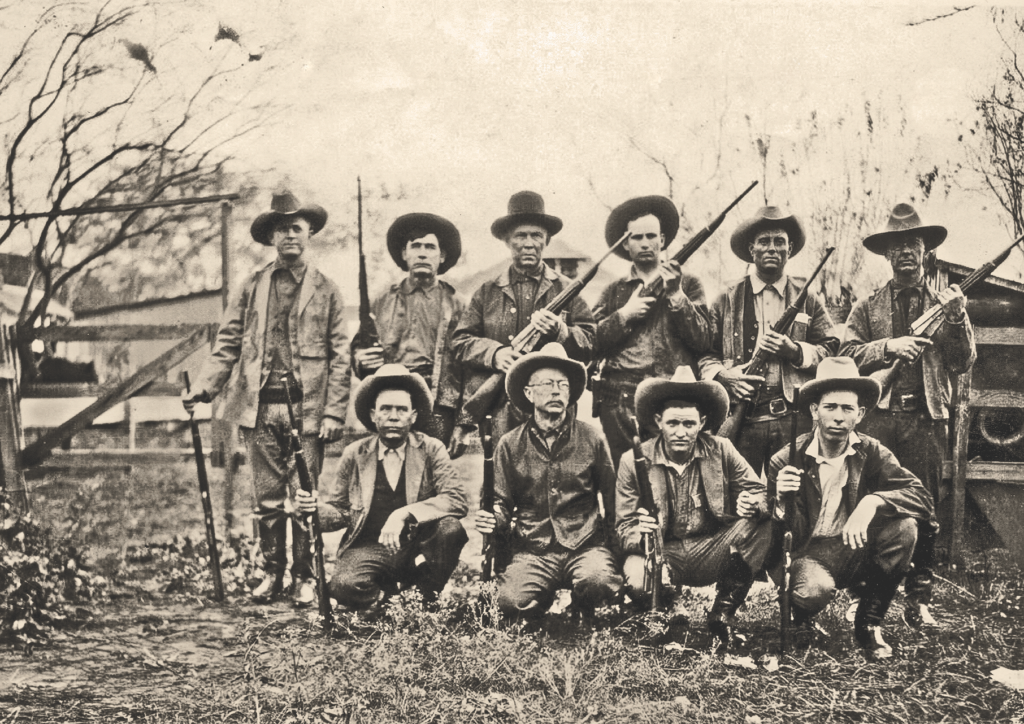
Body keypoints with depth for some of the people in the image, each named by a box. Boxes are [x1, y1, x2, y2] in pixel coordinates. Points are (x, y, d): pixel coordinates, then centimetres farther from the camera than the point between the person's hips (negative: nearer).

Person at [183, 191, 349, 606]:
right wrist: (203, 388, -4)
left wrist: (334, 412, -6)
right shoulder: (253, 287, 10)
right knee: (268, 498, 7)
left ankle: (304, 578, 11)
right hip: (260, 406, 2)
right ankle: (272, 573, 18)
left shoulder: (325, 290, 6)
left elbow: (339, 355, 3)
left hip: (307, 408, -2)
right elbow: (228, 344, 9)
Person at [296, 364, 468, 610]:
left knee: (451, 528, -31)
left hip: (419, 551, 0)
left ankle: (429, 602, -3)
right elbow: (337, 511, 11)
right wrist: (315, 508, -13)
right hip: (369, 548, 0)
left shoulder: (431, 449, 0)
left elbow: (457, 501, -14)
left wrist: (405, 514, -27)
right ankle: (386, 594, 5)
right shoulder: (355, 454, 5)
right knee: (343, 587, -32)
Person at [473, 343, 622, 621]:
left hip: (586, 546, 0)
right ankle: (548, 597, 9)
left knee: (599, 585, -34)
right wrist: (494, 519, -9)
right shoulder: (510, 445, 7)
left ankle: (583, 613, 3)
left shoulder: (591, 439, 6)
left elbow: (611, 497, 13)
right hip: (532, 551, 1)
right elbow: (503, 503, 13)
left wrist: (612, 535, 0)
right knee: (513, 602, -28)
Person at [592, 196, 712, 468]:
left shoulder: (688, 284, 13)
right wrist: (625, 314, -6)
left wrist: (676, 295, -7)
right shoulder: (614, 291, 17)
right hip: (621, 403, 1)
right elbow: (593, 345, 6)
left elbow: (702, 341, 1)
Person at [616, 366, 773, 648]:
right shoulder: (634, 462, -2)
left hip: (713, 552, 2)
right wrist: (638, 535, -26)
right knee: (637, 581, -36)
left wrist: (753, 504, -25)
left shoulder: (721, 451, 2)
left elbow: (759, 492, 1)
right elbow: (624, 527, 0)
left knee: (759, 525, -25)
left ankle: (723, 613, -12)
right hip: (664, 554, -2)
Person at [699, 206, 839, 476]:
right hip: (740, 418, -1)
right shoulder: (727, 300, 10)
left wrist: (794, 351, -8)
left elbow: (832, 350, 8)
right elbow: (703, 350, 8)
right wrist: (722, 376, -11)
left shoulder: (808, 300, 13)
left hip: (793, 420, 1)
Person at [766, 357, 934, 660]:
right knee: (813, 590, -37)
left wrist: (873, 502, -35)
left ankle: (869, 624, -4)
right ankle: (799, 619, 6)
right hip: (807, 554, -3)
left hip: (855, 553, 3)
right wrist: (781, 503, -34)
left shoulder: (872, 453, -5)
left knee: (904, 527, -24)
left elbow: (923, 499, -17)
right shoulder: (786, 461, -12)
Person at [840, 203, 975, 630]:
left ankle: (918, 601, 8)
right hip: (878, 418, -1)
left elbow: (963, 363, 6)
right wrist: (889, 346, -13)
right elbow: (847, 356, 2)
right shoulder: (867, 308, 14)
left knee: (925, 514, 1)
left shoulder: (945, 305, 16)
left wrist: (957, 319, -8)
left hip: (927, 419, 1)